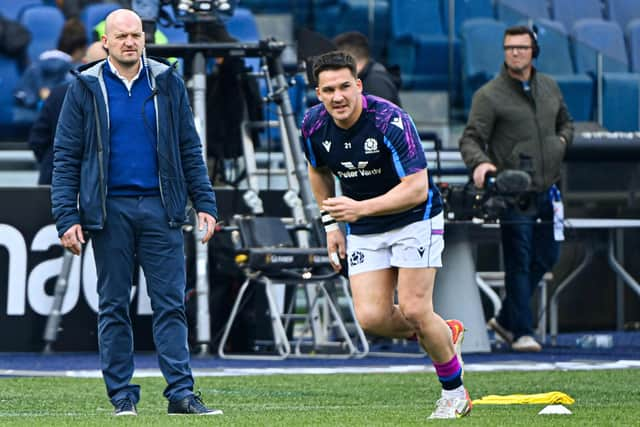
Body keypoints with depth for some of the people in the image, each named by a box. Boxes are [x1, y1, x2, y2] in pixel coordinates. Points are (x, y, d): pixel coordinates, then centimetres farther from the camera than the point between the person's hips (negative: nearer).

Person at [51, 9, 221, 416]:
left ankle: (181, 393, -5)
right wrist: (67, 217, -7)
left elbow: (190, 149, 10)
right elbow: (66, 157, 1)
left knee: (171, 304, -4)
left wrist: (205, 204, 2)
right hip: (109, 210, -1)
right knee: (113, 308, 4)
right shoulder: (86, 88, 2)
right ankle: (122, 396, 9)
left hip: (160, 208, 1)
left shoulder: (167, 83, 7)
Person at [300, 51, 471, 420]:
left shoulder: (391, 120, -27)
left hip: (414, 220, -5)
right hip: (363, 232, 5)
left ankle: (455, 393, 9)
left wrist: (360, 208, -36)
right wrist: (331, 224, 11)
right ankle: (445, 335, 21)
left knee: (414, 310, -13)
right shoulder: (314, 125, -9)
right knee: (371, 317, -8)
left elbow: (416, 189, -29)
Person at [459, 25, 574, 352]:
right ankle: (521, 332, -2)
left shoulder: (549, 88, 12)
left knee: (545, 258, 13)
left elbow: (566, 122, 28)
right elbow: (471, 139, -11)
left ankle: (505, 319, 28)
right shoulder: (489, 95, -7)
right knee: (519, 264, -8)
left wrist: (561, 141, 7)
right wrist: (480, 163, -31)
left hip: (547, 190, 7)